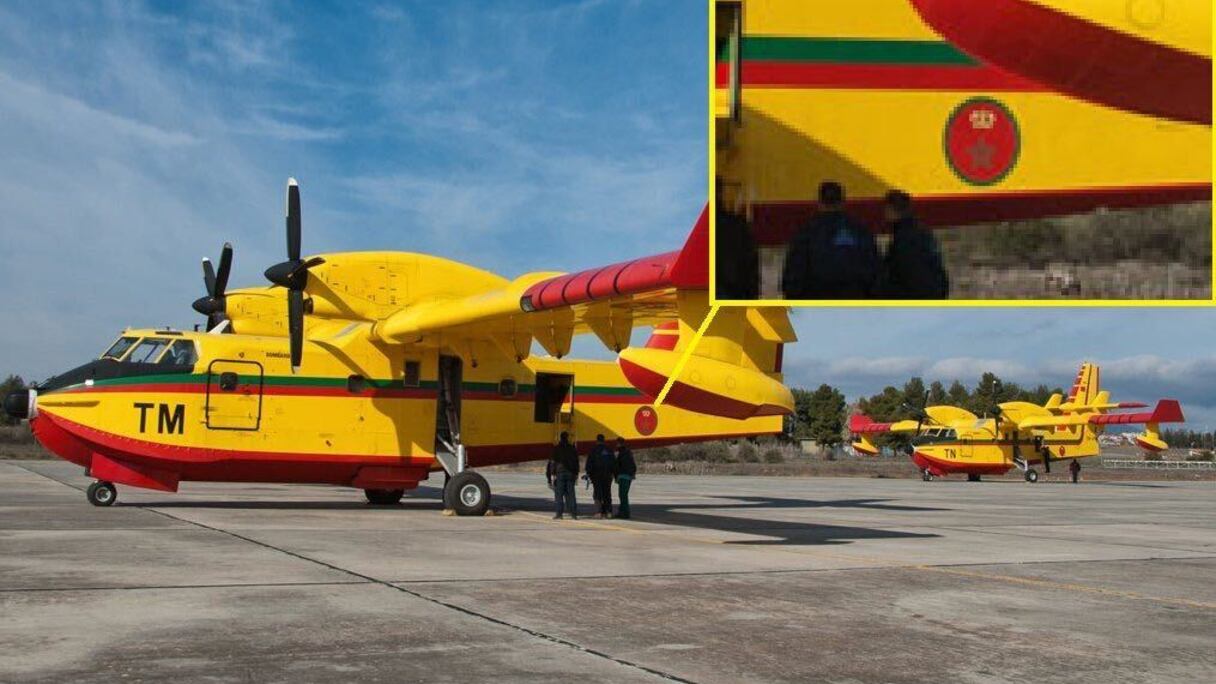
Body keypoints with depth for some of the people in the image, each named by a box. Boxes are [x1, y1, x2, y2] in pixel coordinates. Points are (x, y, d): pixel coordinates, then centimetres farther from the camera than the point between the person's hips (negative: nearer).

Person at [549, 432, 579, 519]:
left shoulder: (556, 449, -3)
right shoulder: (572, 449, 7)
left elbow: (553, 462, -6)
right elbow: (576, 462, 10)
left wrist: (552, 474, -4)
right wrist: (576, 473, 15)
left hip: (559, 473, -3)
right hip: (570, 473, 3)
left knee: (559, 494, -1)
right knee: (570, 493, 6)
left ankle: (559, 513, -5)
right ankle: (573, 513, 3)